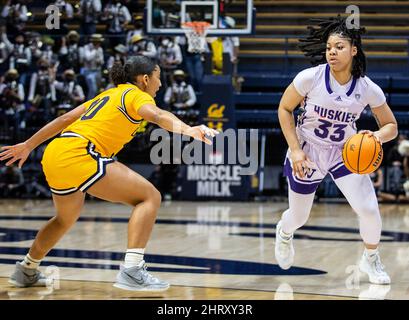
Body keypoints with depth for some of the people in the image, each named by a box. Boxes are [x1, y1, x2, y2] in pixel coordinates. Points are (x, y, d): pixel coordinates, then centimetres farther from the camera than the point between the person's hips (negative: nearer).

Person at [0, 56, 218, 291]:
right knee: (149, 196, -11)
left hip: (54, 156, 9)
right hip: (78, 154, -9)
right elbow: (157, 115, -22)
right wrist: (187, 129, -39)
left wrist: (28, 145, 33)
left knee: (66, 219, 33)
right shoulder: (137, 95, 2)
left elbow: (65, 119, 28)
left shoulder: (108, 95, 26)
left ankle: (27, 271, 49)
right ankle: (132, 270, -24)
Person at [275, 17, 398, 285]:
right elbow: (284, 109, -7)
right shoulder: (310, 77, -22)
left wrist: (378, 136, -28)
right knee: (298, 218, 13)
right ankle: (284, 232, 54)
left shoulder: (368, 89, -17)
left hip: (346, 152, 1)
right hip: (307, 152, -1)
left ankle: (371, 259, 17)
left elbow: (391, 126, -4)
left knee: (369, 209, -14)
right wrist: (295, 150, -13)